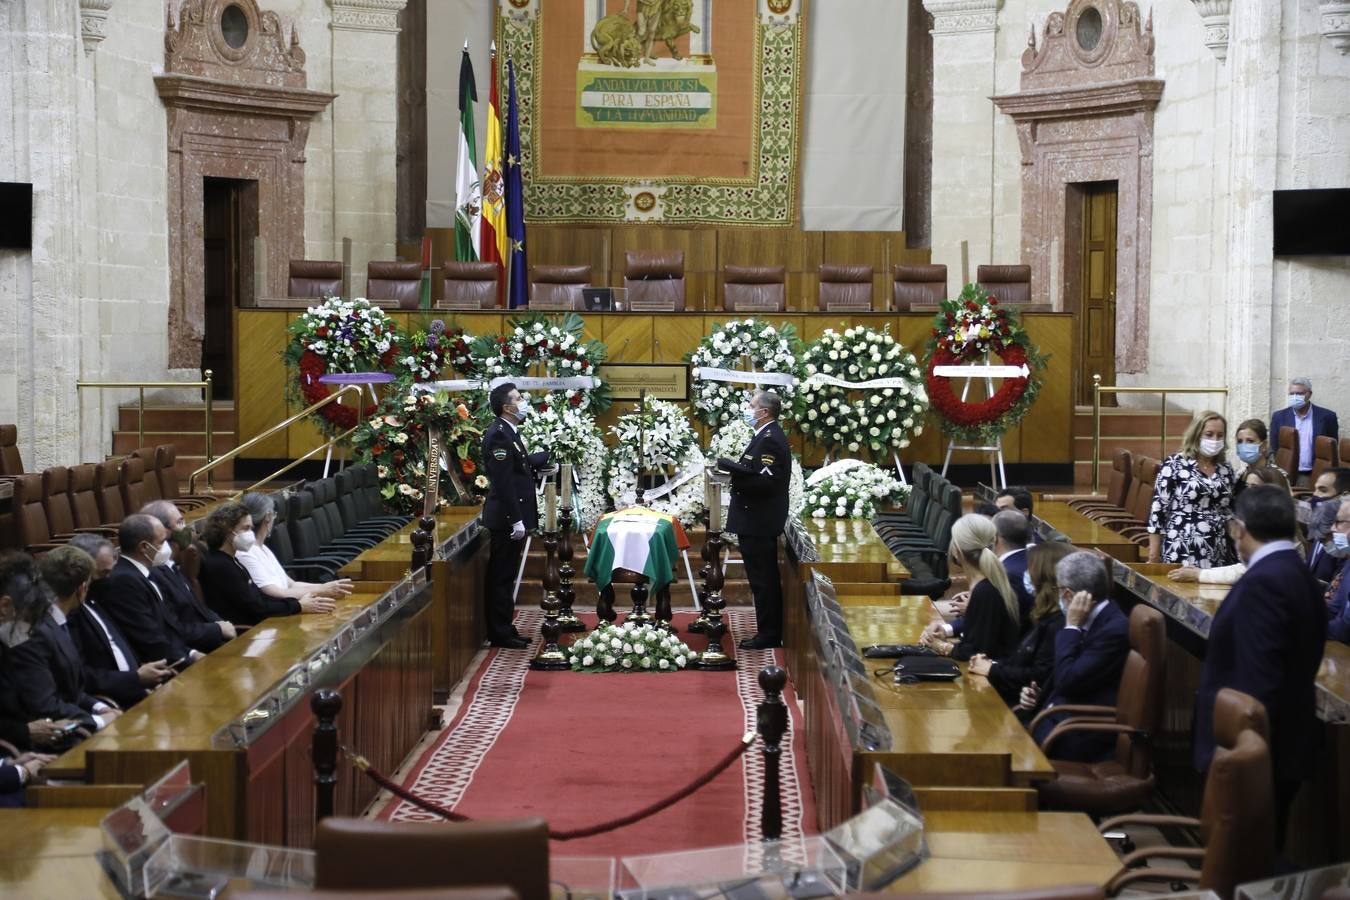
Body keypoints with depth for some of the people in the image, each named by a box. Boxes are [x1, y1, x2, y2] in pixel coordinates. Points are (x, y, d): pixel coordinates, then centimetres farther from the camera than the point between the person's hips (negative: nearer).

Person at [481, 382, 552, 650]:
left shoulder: (510, 432, 13)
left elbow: (526, 463, 23)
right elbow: (503, 482, -23)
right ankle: (500, 634, 3)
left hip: (512, 517, 10)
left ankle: (503, 629, 22)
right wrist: (516, 520, -23)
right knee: (502, 577, -3)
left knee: (504, 577, 15)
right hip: (506, 517, -10)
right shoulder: (498, 435, -19)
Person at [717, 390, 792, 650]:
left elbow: (765, 481, -26)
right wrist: (735, 469, 1)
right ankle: (771, 633, 21)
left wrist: (731, 468, -23)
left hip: (758, 522, -11)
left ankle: (768, 635, 2)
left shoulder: (770, 440, -18)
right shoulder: (769, 436, 14)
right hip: (759, 521, 11)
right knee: (766, 580, 15)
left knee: (763, 581, -4)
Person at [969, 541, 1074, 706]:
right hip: (1019, 695, 9)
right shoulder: (1049, 615, 13)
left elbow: (1040, 677, -20)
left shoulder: (1060, 622, -18)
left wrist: (992, 670, -11)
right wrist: (993, 663, 2)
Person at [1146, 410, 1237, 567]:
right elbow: (1158, 508, -5)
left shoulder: (1226, 470, 12)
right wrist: (1154, 551, -7)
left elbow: (1228, 511, 18)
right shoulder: (1174, 464, -3)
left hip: (1218, 554, 5)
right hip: (1182, 552, -5)